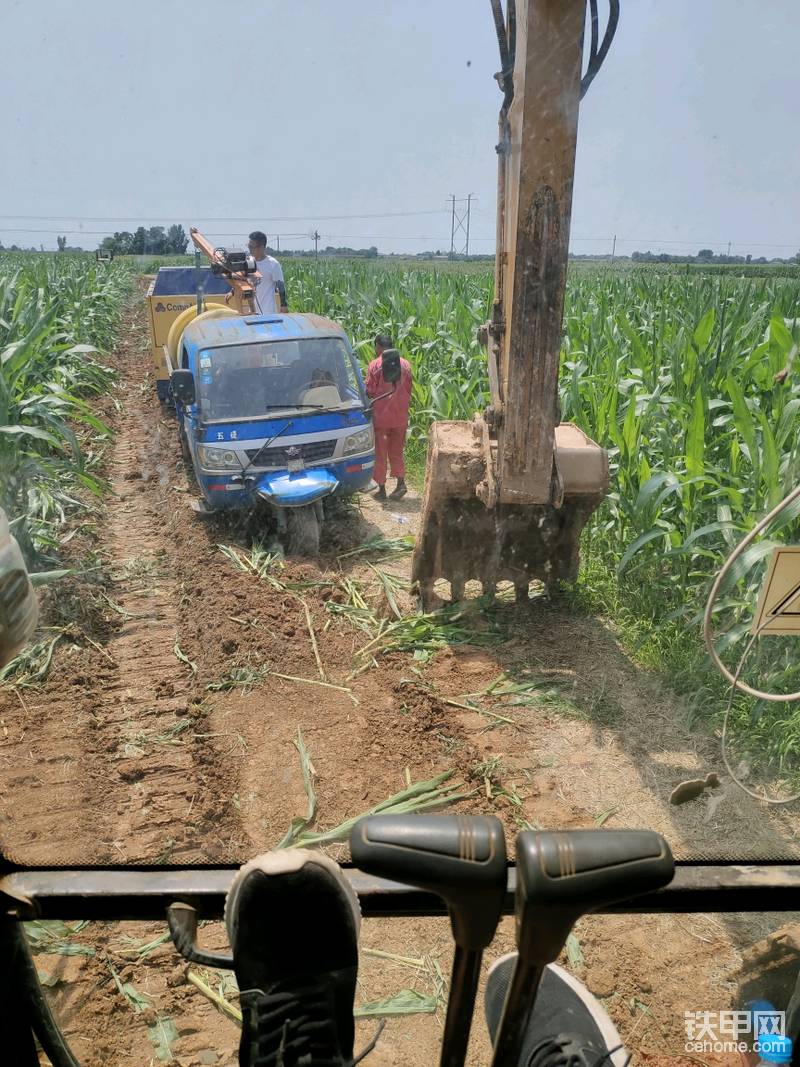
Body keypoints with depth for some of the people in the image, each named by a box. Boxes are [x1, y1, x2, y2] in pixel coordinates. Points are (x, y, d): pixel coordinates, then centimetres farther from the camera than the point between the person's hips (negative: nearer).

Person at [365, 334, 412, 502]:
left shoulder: (375, 364, -10)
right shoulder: (405, 364, 3)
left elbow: (369, 391, -9)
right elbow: (409, 391, 8)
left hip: (381, 415, -4)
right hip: (400, 416, 4)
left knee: (380, 452, 6)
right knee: (396, 451, 15)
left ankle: (382, 489, 9)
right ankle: (401, 483, 0)